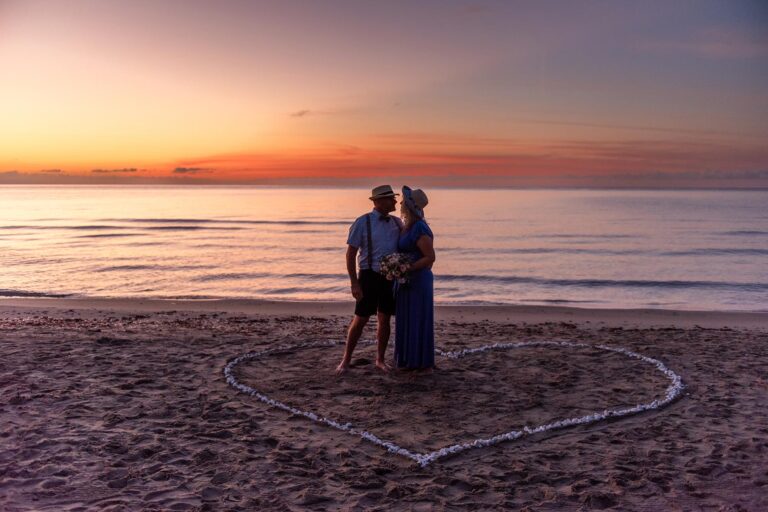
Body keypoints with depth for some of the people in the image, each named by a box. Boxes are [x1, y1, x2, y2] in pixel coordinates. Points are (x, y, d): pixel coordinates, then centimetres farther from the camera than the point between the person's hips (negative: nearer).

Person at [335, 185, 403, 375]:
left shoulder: (397, 222, 5)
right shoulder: (362, 222, -10)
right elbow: (350, 254, -10)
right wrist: (354, 284, -15)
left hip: (391, 277, 4)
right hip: (370, 276, -4)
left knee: (384, 319, 8)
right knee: (360, 320, -1)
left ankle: (380, 360, 21)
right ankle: (346, 360, 12)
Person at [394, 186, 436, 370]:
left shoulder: (420, 229, -19)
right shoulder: (407, 226, 10)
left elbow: (430, 257, -20)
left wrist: (408, 268, -22)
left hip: (418, 280, -9)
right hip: (406, 280, 9)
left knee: (418, 320, -3)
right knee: (407, 320, 12)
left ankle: (424, 363, 6)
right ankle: (411, 360, 20)